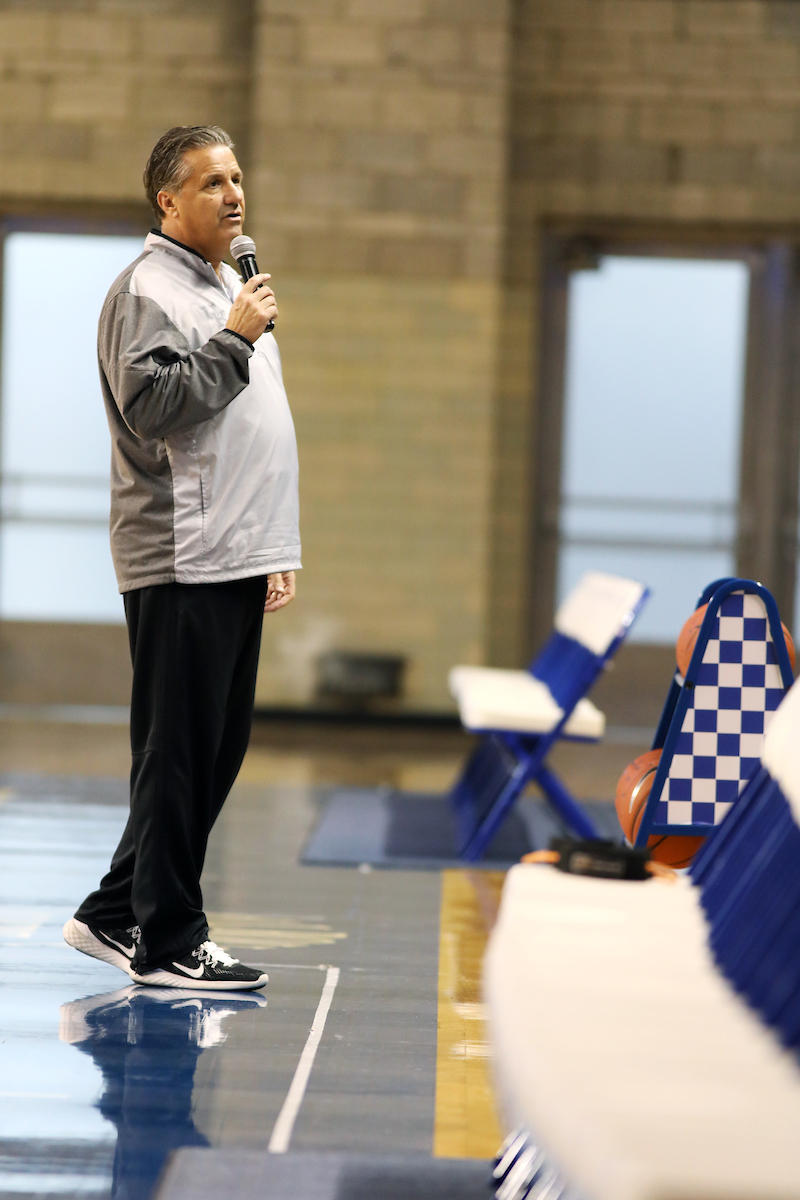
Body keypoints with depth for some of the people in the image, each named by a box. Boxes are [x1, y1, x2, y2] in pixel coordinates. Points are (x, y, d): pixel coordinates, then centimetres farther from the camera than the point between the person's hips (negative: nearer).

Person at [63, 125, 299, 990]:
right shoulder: (148, 290, -8)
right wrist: (234, 341, -16)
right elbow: (151, 406, -21)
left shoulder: (230, 288, 22)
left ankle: (115, 915, 20)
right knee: (179, 756, -5)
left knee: (216, 753, 11)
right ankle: (168, 944, 3)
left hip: (236, 562, 9)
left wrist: (276, 549, 23)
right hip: (180, 566, -9)